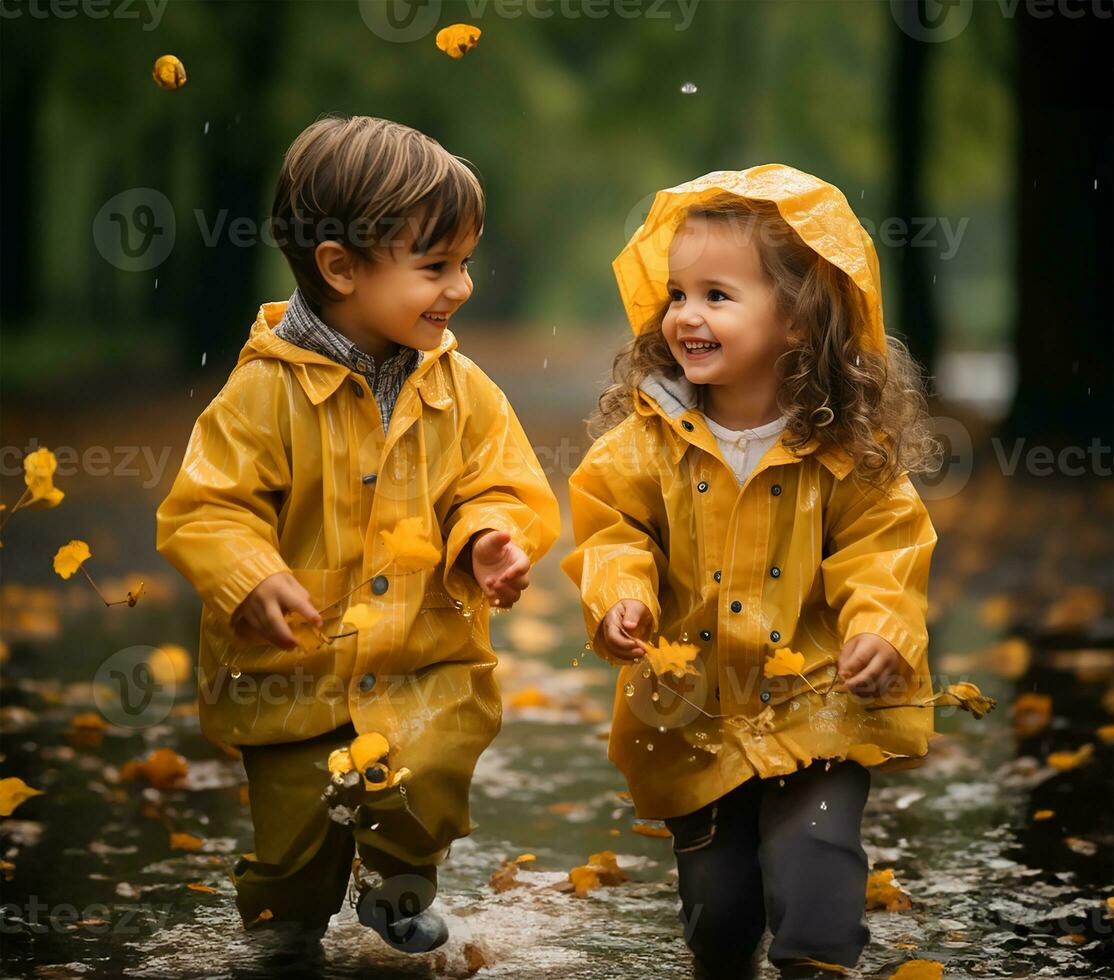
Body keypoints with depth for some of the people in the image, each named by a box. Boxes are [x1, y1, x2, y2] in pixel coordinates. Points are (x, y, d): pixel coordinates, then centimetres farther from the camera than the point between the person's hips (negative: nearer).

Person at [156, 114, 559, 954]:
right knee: (293, 848, 7)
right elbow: (205, 507, -10)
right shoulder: (267, 390, -12)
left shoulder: (462, 388, -1)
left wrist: (491, 539, -20)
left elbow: (502, 489, 2)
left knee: (422, 780, -21)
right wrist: (250, 577, -27)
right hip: (295, 671, -2)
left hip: (430, 666, 2)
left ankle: (405, 886, 13)